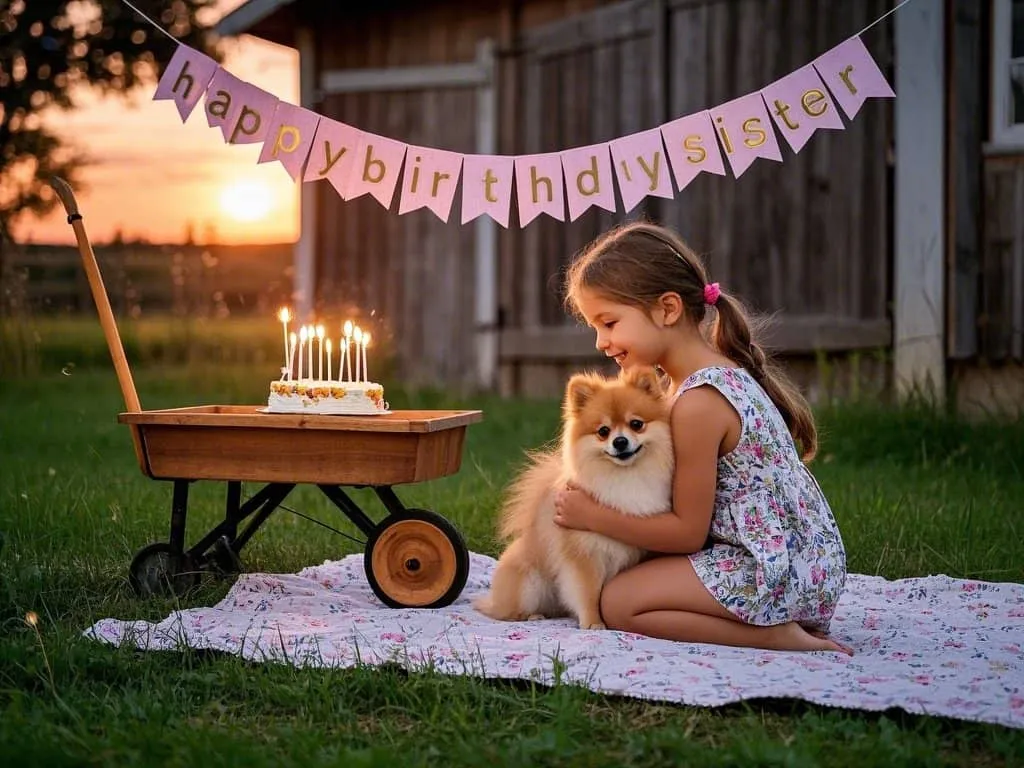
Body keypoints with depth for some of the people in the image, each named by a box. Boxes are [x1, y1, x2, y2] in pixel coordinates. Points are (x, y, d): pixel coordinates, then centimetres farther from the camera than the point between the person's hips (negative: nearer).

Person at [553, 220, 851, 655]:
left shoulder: (697, 403, -21)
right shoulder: (726, 370, 9)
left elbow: (688, 531, -16)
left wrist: (593, 516, -7)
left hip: (773, 569, -10)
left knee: (618, 603, -7)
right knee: (640, 578, 22)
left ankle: (773, 633, -11)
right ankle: (788, 618, 8)